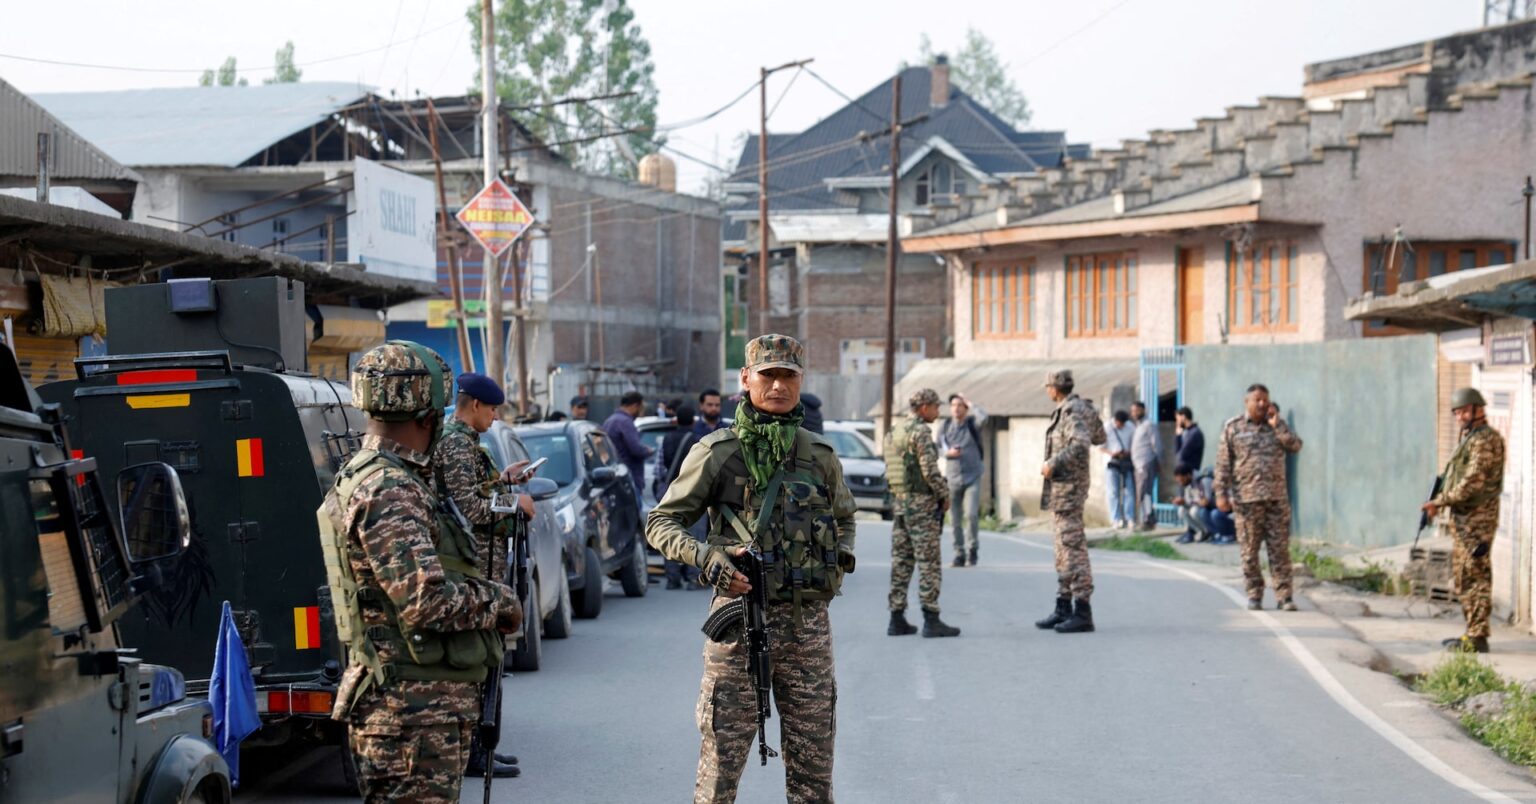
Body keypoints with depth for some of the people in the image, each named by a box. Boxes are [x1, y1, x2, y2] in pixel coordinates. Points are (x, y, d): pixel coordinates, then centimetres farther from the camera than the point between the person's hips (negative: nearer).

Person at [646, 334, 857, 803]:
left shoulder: (821, 456, 9)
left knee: (813, 766, 9)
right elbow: (660, 523, 0)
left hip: (808, 623, 4)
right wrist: (704, 556, -18)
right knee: (720, 761, 0)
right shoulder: (717, 452, -2)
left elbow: (844, 516, 27)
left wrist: (843, 554, 6)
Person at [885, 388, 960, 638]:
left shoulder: (893, 432, 13)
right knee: (930, 564, -5)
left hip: (899, 503, 8)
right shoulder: (921, 431, -14)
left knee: (901, 562, 9)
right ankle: (931, 620, -6)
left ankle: (897, 620, 9)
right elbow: (930, 470, -18)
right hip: (922, 504, -8)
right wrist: (945, 495, -5)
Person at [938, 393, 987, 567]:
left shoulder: (972, 423, 1)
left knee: (971, 514, -14)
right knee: (956, 519, 2)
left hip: (972, 476, -2)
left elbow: (983, 417, -21)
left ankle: (972, 548, 4)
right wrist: (948, 452, -12)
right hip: (952, 478, 2)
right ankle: (959, 553, 12)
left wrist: (970, 404, -9)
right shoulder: (945, 427, 6)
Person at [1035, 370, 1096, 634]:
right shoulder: (1064, 411, 15)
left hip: (1068, 486, -11)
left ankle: (1082, 613, -10)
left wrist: (1053, 464, -21)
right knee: (1064, 549, 13)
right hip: (1060, 489, 11)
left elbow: (1081, 444, -29)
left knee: (1073, 548, -10)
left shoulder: (1072, 412, -14)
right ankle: (1063, 609, 19)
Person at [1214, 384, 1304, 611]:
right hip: (1246, 498, -2)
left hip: (1277, 498, 2)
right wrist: (1221, 493, -5)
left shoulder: (1277, 426, 12)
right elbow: (1223, 463, 2)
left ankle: (1284, 596, 2)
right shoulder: (1232, 427, 4)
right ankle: (1254, 596, 11)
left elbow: (1296, 446, -3)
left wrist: (1277, 425, -8)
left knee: (1280, 549, -1)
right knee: (1249, 550, 2)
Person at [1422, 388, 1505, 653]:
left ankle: (1476, 638, -9)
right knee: (1463, 577, 14)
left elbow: (1473, 481, -20)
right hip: (1463, 518, 10)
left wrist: (1441, 501, -17)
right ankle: (1472, 633, 20)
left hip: (1477, 518, -10)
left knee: (1475, 577, -9)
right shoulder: (1468, 439, 18)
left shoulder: (1485, 439, -13)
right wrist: (1441, 501, 7)